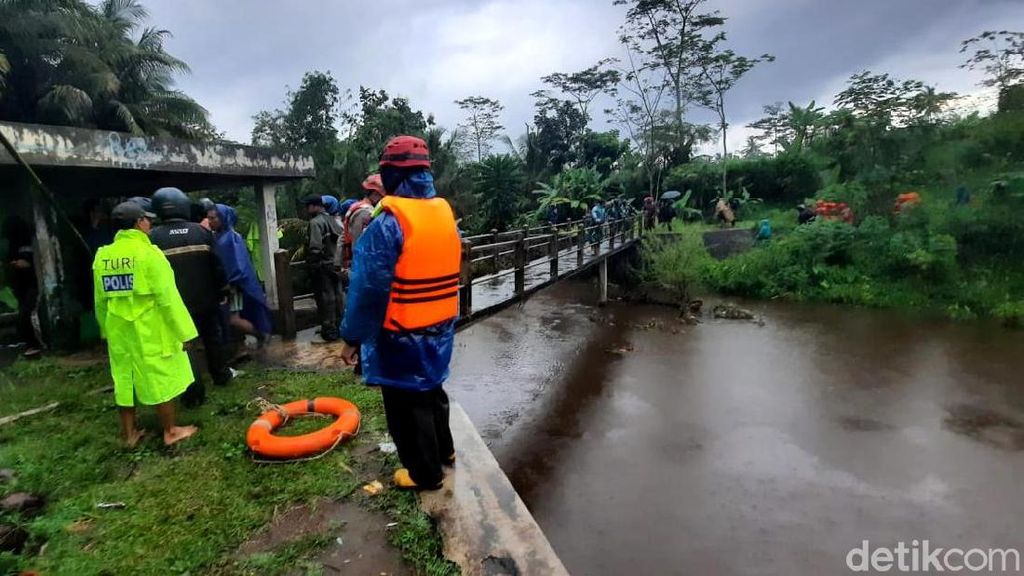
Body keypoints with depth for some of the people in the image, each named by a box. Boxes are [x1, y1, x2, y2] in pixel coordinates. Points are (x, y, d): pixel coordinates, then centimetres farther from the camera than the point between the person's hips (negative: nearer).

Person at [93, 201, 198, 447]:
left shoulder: (102, 256, 3)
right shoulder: (148, 253, -15)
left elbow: (100, 300, 11)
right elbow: (167, 297, -17)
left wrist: (107, 329, 23)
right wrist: (181, 331, -11)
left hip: (119, 331, 6)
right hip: (150, 330, -6)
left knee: (124, 379, 15)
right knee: (161, 379, 6)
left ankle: (129, 433, 27)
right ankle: (171, 431, 16)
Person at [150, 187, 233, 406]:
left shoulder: (154, 237, -7)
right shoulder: (201, 231, -1)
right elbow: (216, 265, 3)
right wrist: (222, 289, 13)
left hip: (175, 302, -3)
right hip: (204, 298, 3)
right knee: (212, 336, 20)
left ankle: (194, 392, 1)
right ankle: (221, 375, 33)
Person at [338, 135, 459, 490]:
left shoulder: (388, 223, -21)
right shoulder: (445, 212, 1)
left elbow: (368, 289, -20)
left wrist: (352, 336, -11)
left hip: (403, 332, -7)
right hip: (440, 326, 7)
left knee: (406, 403, 10)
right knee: (431, 389, 25)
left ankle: (425, 473, 25)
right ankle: (443, 449, 43)